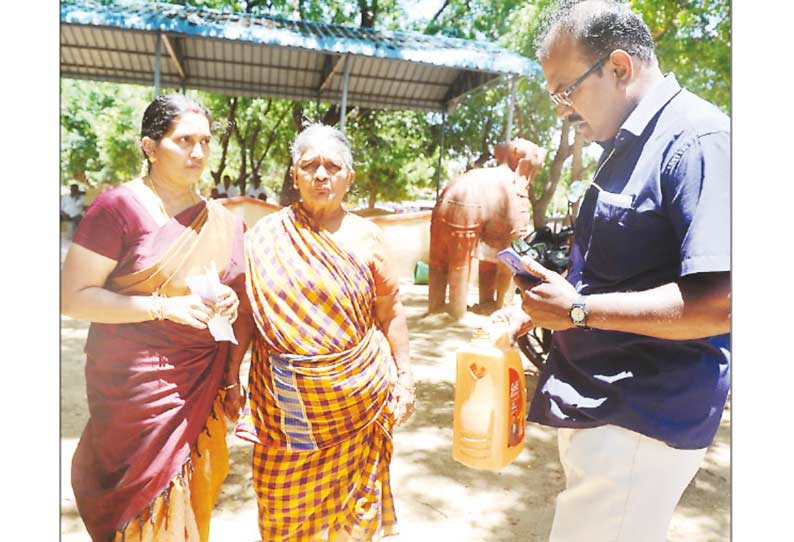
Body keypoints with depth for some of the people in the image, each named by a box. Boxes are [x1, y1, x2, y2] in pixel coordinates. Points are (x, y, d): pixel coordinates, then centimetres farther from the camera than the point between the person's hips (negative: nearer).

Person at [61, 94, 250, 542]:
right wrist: (164, 306, -21)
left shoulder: (222, 221, 6)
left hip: (203, 388, 5)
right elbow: (74, 297, -12)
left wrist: (229, 302, -4)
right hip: (137, 388, -5)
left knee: (192, 502, 15)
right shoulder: (119, 206, -10)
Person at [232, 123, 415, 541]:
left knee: (352, 501, 13)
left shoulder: (364, 236, 1)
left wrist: (404, 377, 1)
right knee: (286, 505, 13)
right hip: (287, 400, 1)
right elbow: (245, 312, 3)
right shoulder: (266, 235, 0)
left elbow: (390, 312, 4)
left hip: (357, 393, 0)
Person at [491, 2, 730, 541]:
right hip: (599, 407, 9)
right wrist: (538, 311, 8)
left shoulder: (696, 140, -19)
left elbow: (718, 304, -28)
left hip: (641, 424, -9)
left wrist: (579, 310, -22)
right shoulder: (627, 146, 12)